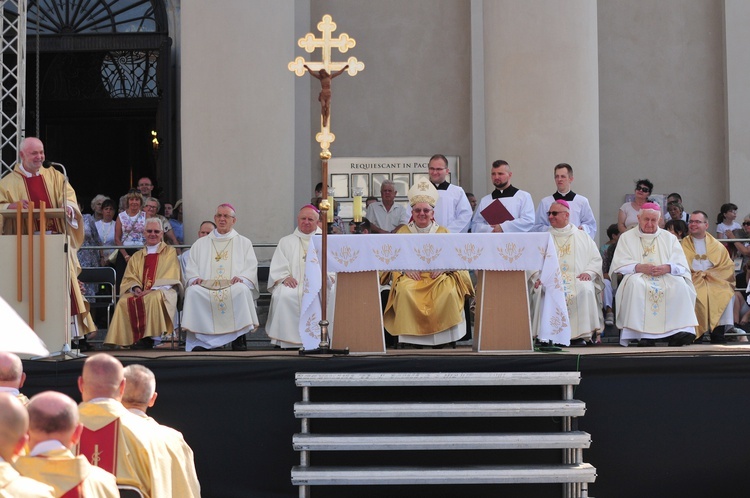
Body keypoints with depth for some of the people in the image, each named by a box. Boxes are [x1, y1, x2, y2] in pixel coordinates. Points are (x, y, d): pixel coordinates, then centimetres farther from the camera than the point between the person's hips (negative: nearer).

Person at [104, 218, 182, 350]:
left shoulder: (169, 252, 14)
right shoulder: (137, 257, 25)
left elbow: (170, 276, 0)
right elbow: (129, 278, 14)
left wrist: (152, 289, -15)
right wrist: (135, 288, -11)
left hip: (161, 291, -3)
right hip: (141, 292, 3)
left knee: (153, 298, -39)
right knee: (124, 301, -30)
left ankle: (147, 339, -36)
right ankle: (133, 339, -33)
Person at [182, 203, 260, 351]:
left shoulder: (244, 243, 22)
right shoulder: (201, 243, 26)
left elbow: (251, 268, 10)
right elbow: (190, 268, 18)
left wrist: (241, 278, -12)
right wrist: (195, 278, -5)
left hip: (233, 285, -1)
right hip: (206, 287, 2)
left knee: (242, 290, -37)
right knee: (193, 291, -32)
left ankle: (239, 339, -30)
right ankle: (199, 341, -31)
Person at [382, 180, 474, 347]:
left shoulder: (443, 232, 18)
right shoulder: (403, 232, 17)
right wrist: (405, 268, -14)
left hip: (439, 276, 0)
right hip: (411, 276, 0)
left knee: (449, 291, -33)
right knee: (405, 291, -35)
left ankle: (442, 335, -22)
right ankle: (411, 335, -29)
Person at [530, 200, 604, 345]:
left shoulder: (582, 236, 20)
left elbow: (596, 259, 13)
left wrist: (588, 272, -8)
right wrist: (538, 277, -11)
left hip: (577, 279, 0)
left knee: (585, 290, -35)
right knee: (541, 291, -35)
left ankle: (582, 335, -29)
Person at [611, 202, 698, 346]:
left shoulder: (669, 238, 19)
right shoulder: (627, 237, 15)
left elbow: (681, 266, 7)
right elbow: (619, 265, 1)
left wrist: (667, 268, -15)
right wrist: (639, 267, -16)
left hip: (666, 276, 2)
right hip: (638, 276, -1)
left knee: (680, 284, -31)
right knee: (635, 284, -37)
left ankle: (679, 331, -34)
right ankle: (643, 334, -38)